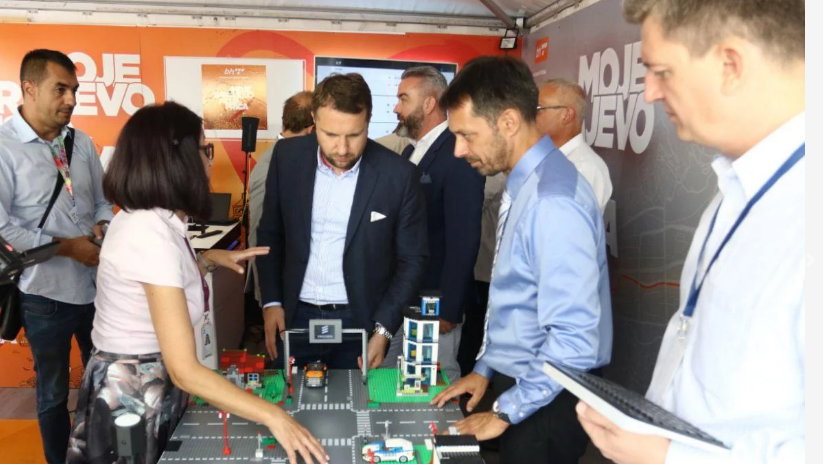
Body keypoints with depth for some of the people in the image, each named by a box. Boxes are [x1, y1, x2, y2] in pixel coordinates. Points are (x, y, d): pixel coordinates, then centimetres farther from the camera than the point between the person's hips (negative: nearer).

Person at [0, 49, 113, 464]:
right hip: (46, 293, -5)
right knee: (53, 392, 15)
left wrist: (102, 224, -8)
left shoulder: (81, 143, 5)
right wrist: (66, 246, -19)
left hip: (97, 285, 5)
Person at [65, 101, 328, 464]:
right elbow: (184, 370, -32)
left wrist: (209, 259, 6)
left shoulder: (148, 218, 1)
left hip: (148, 385, 9)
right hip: (134, 396, -9)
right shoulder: (153, 234, -29)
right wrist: (273, 416, -33)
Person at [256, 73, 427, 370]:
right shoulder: (287, 156, -5)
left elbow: (412, 259, -5)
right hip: (295, 316, 2)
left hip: (359, 321, -2)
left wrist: (383, 329, -10)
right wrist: (271, 301, 1)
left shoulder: (399, 175, -13)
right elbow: (271, 233, 7)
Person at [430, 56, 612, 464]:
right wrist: (486, 368, 13)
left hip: (546, 402, -8)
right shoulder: (521, 186, 3)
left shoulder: (553, 200, -25)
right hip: (518, 384, 8)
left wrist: (506, 411, -17)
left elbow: (574, 338, -27)